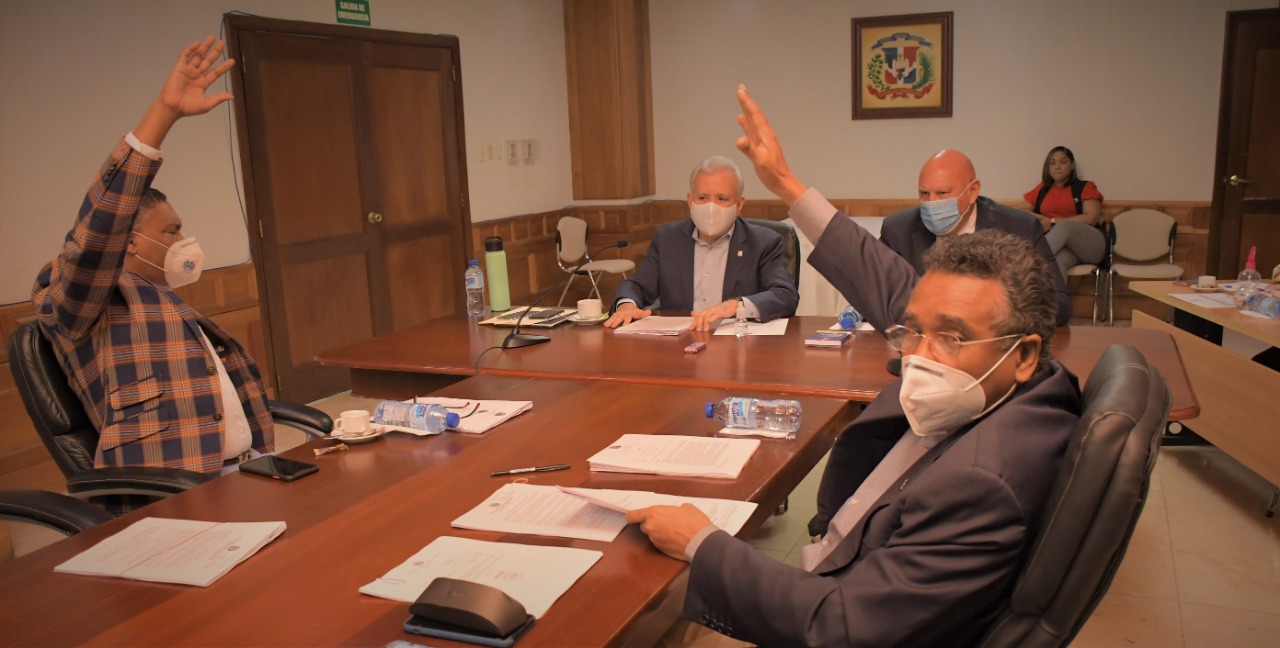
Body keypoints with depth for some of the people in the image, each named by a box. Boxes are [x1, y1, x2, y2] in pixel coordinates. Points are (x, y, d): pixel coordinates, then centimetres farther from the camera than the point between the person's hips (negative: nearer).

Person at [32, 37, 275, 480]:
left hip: (246, 474, 8)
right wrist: (164, 112, -22)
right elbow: (100, 226, -17)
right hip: (176, 496, -8)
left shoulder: (169, 306, 27)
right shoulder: (70, 301, 3)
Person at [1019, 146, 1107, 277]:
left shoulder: (1085, 187, 11)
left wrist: (1053, 222, -10)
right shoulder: (1042, 189, 20)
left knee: (1064, 226, -35)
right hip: (1060, 246, 1)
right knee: (1057, 260, -38)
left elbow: (1092, 218, -3)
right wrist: (1037, 218, -7)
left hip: (1090, 245, -1)